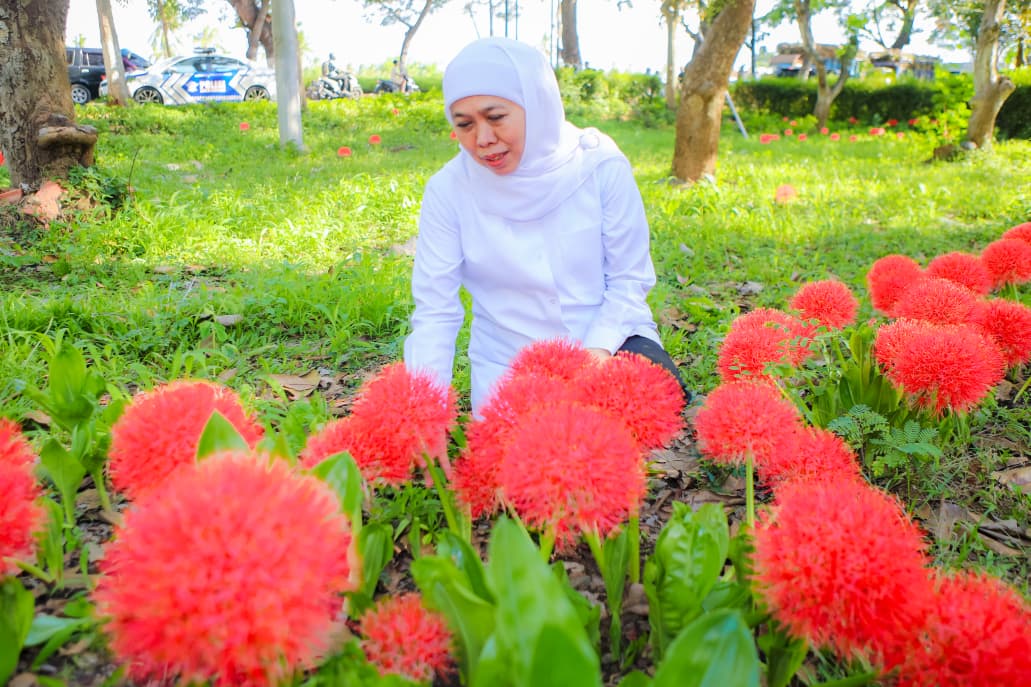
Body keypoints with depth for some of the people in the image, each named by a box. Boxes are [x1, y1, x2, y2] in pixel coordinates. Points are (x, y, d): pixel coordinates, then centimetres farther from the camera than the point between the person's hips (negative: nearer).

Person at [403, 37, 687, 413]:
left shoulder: (600, 165, -11)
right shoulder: (448, 189, -11)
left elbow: (629, 279, -5)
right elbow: (434, 312, -9)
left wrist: (599, 349, -21)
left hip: (607, 342, 0)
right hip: (509, 368, 1)